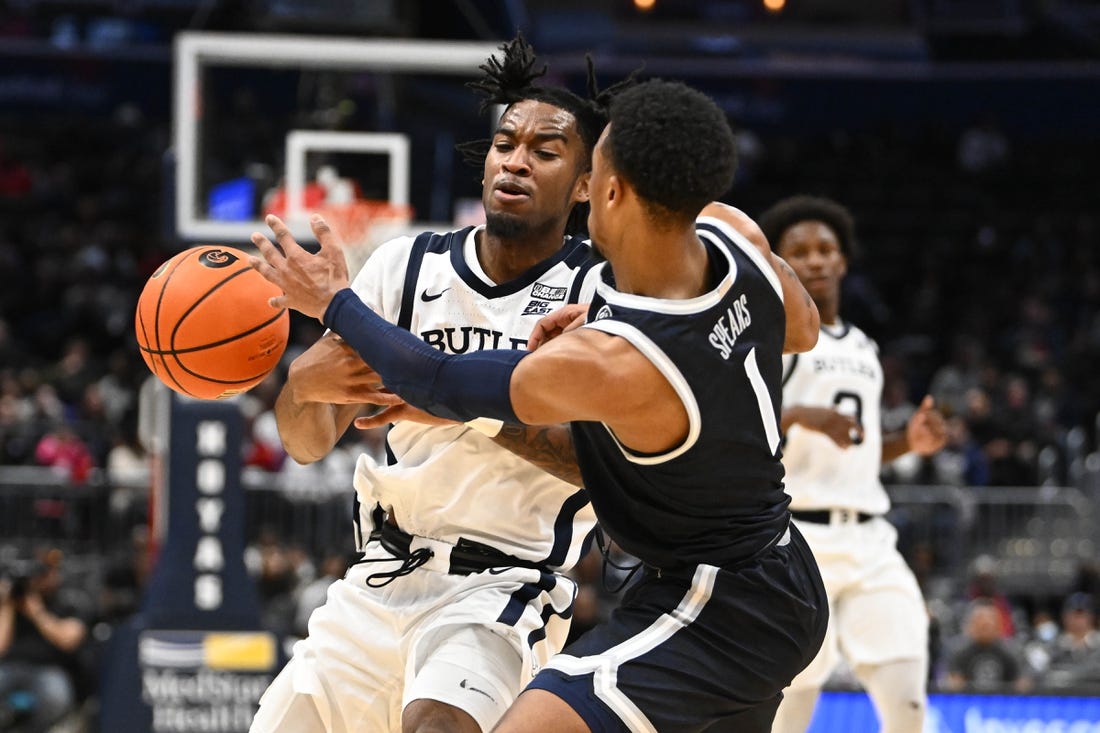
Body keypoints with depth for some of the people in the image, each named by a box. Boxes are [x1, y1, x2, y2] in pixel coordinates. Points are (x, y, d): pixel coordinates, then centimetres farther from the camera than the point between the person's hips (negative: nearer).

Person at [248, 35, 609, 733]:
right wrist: (305, 384, -23)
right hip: (381, 579, 5)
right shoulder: (407, 264, 3)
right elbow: (309, 443, 1)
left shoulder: (602, 292, -8)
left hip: (502, 590, -5)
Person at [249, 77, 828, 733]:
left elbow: (444, 384, -11)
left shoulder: (603, 365, -29)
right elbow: (803, 329, 15)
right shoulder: (732, 232, -9)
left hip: (709, 612, -9)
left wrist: (334, 304, 5)